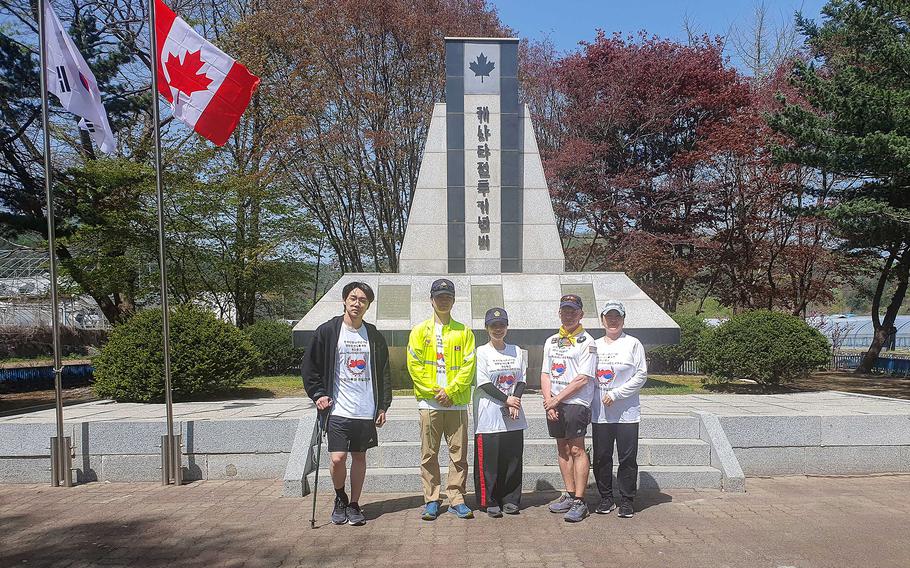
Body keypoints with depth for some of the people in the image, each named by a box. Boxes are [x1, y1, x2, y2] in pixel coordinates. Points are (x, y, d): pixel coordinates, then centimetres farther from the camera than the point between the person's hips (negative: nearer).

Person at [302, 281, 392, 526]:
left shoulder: (374, 336, 7)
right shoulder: (327, 331, -2)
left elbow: (384, 373, 12)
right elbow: (310, 366, 3)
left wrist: (383, 406, 8)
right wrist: (318, 394, -6)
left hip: (367, 411, 3)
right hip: (338, 409, -3)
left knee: (359, 457, 10)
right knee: (338, 458, -8)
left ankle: (354, 505, 25)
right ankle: (340, 498, 19)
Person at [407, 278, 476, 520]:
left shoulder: (464, 332, 7)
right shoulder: (420, 331, 5)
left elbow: (468, 366, 0)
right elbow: (414, 365, -2)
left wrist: (450, 391, -11)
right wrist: (434, 391, -9)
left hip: (457, 402, 1)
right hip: (429, 402, 0)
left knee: (459, 454, 4)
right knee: (429, 454, 4)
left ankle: (456, 499, 14)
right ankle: (431, 500, 14)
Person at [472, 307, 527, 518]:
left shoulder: (516, 351, 12)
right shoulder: (481, 352, -1)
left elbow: (521, 381, 8)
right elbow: (484, 383, -8)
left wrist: (515, 401, -9)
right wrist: (506, 400, -13)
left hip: (514, 418, 4)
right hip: (489, 417, -4)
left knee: (513, 458, 6)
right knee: (489, 460, -2)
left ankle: (510, 500, 17)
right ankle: (489, 502, 10)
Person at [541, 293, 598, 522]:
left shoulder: (587, 342, -5)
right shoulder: (551, 341, 14)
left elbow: (583, 379, -12)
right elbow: (545, 374, 13)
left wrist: (557, 399, -11)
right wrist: (548, 401, -1)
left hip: (576, 403, -6)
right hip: (553, 404, 7)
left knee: (577, 450, -6)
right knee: (562, 449, 12)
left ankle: (579, 502, -1)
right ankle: (569, 495, 21)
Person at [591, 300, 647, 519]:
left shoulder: (633, 344, -2)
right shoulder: (595, 345, 10)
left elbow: (641, 375, -7)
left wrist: (615, 394, -13)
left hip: (627, 412, -3)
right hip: (600, 413, 4)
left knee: (628, 459, 3)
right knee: (601, 458, 8)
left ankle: (626, 500, 15)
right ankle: (606, 498, 22)